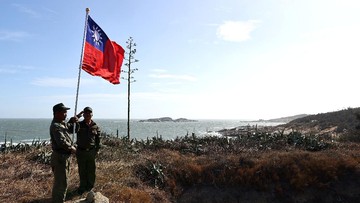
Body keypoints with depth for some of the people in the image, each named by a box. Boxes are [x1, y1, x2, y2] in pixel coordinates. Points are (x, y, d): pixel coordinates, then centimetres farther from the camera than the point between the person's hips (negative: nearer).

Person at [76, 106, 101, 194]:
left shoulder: (96, 126, 0)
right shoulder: (79, 124, -1)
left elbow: (98, 139, 3)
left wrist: (97, 150, -1)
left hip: (91, 151, 0)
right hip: (81, 151, 0)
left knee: (91, 170, 11)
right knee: (82, 170, 12)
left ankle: (90, 186, 29)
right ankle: (83, 186, 29)